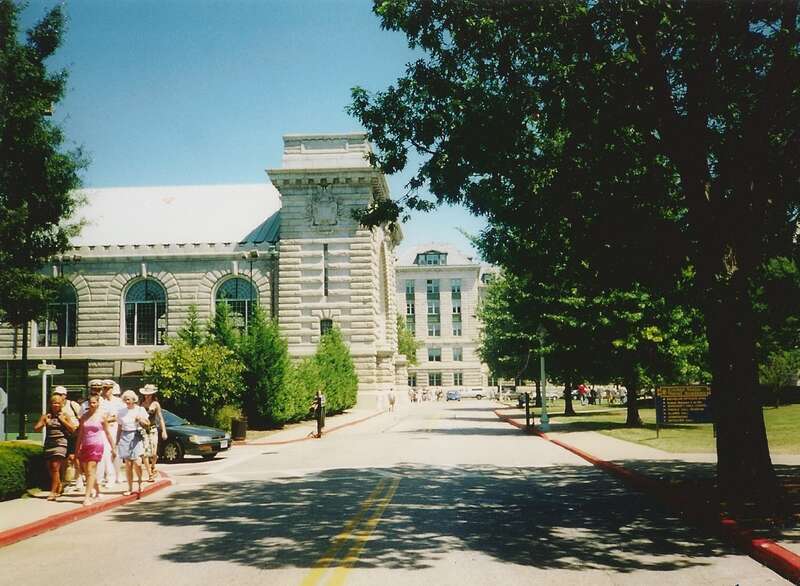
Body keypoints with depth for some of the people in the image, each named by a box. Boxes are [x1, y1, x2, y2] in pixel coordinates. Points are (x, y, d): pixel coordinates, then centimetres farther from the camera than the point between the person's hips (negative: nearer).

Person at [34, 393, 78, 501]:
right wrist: (44, 423, -10)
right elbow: (36, 428, 7)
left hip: (60, 443, -4)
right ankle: (59, 486, 32)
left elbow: (72, 429, -1)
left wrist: (62, 420, -7)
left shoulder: (65, 416, 4)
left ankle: (53, 492, -11)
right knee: (50, 468, 9)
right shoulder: (45, 416, 8)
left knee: (55, 467, -13)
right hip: (48, 444, 4)